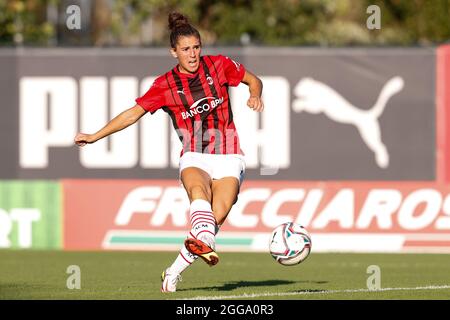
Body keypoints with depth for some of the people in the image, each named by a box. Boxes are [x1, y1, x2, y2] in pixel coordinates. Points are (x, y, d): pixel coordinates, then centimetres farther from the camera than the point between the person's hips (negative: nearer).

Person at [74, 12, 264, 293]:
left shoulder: (218, 66, 3)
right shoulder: (165, 85, 3)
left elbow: (253, 80, 16)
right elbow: (134, 113, 9)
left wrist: (255, 95, -7)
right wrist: (96, 136, 6)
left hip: (228, 158, 0)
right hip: (194, 157, 0)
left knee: (217, 215, -22)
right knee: (198, 189, -37)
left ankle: (175, 271, -14)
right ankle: (206, 244, -61)